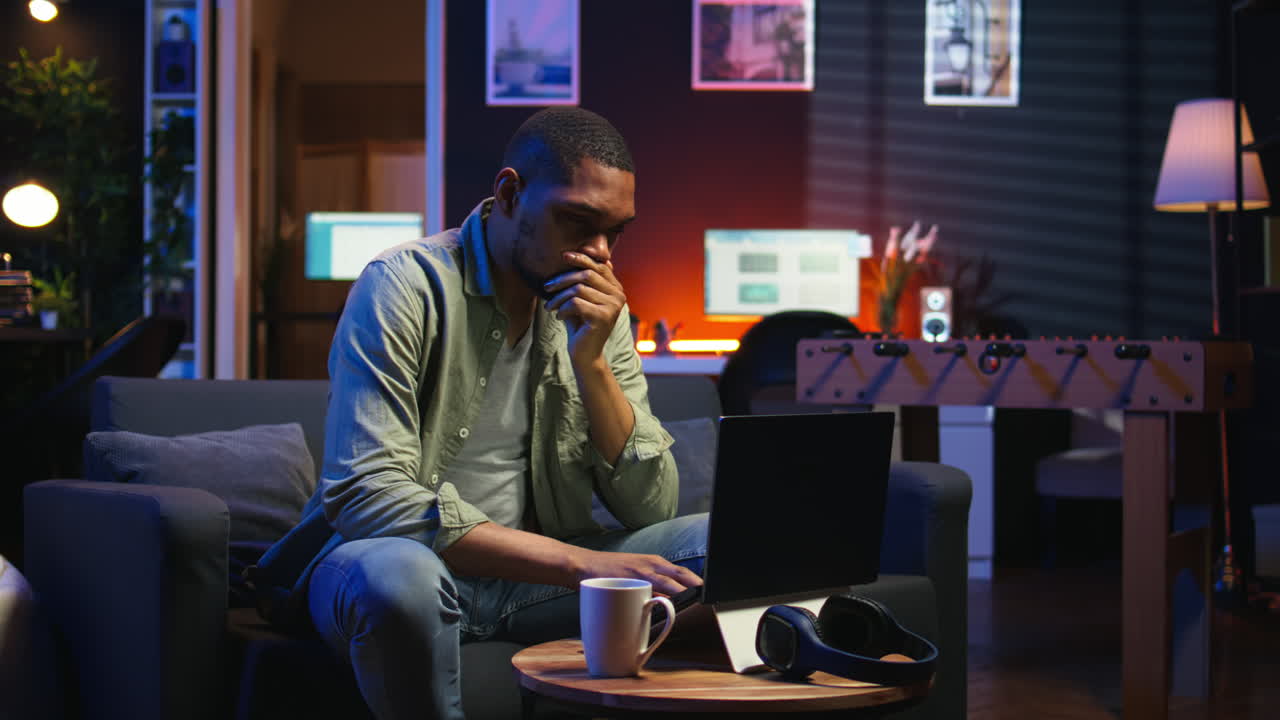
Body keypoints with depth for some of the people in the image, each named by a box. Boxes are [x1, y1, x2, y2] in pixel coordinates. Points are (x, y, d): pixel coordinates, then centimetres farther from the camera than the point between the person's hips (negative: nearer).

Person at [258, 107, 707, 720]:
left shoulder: (598, 308, 4)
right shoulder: (405, 286, -14)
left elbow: (649, 507, -1)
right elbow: (366, 497, -26)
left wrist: (590, 361, -16)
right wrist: (581, 562, -30)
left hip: (533, 575, 5)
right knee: (396, 573, -39)